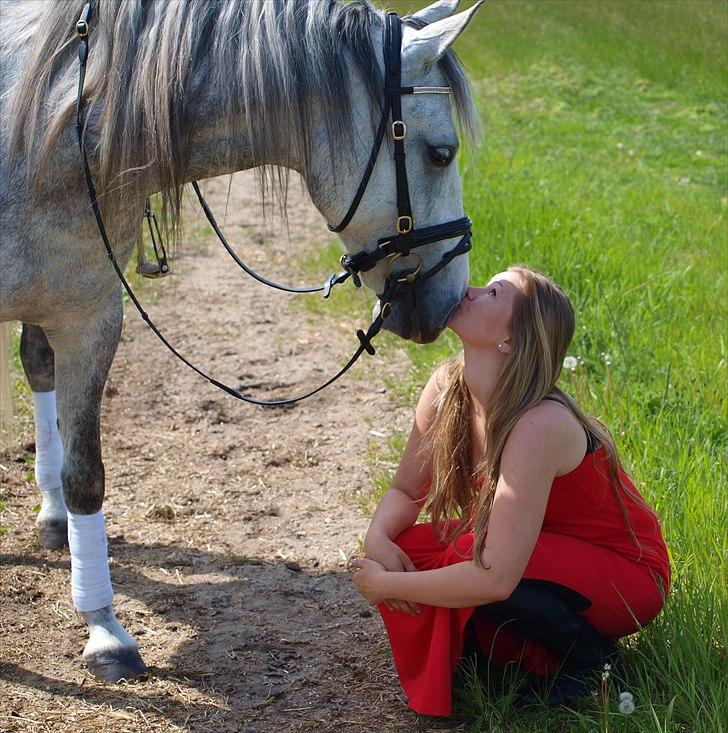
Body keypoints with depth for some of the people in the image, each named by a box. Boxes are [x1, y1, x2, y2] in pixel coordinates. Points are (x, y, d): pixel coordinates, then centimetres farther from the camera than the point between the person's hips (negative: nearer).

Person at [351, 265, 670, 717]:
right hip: (555, 555, 7)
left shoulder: (538, 424, -34)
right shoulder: (446, 390, -11)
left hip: (627, 576, -7)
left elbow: (495, 579, -38)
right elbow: (406, 491, 2)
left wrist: (383, 585, -26)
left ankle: (587, 653, -5)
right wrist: (378, 540, -20)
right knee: (403, 550, -12)